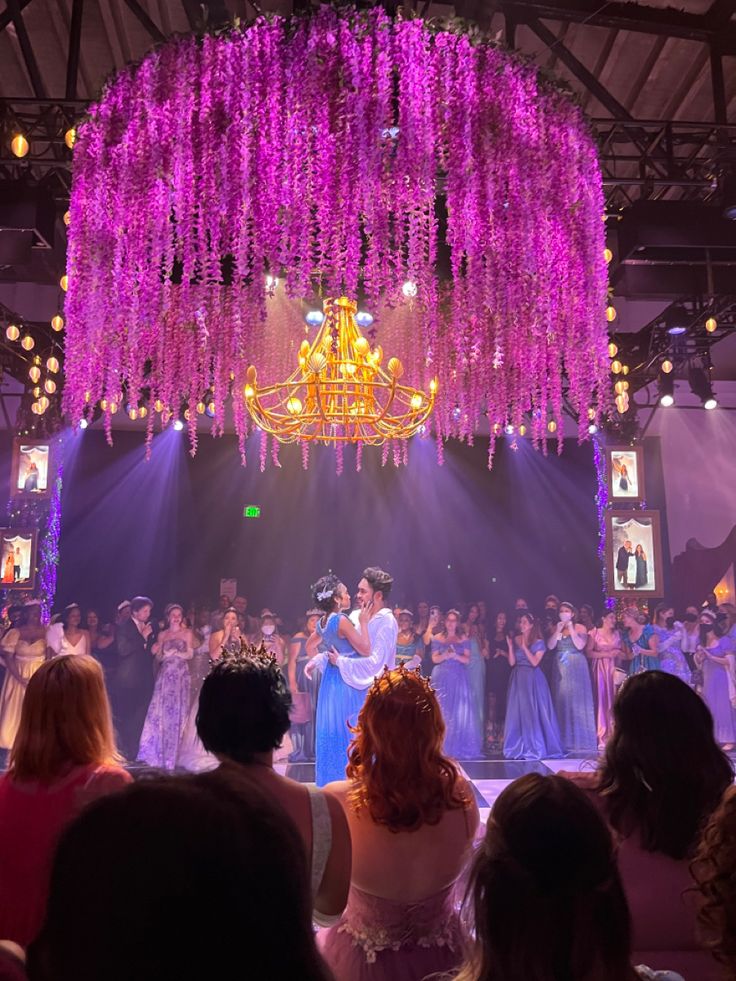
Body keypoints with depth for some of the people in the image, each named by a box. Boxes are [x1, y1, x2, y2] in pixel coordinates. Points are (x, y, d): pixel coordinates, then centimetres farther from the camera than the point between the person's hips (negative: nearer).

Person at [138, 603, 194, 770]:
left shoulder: (187, 633, 6)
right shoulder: (162, 635, 13)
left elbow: (190, 654, -1)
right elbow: (159, 658, 11)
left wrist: (174, 653, -14)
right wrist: (156, 653, -9)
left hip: (181, 676, -2)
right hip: (165, 676, 2)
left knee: (178, 712, -3)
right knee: (160, 711, -4)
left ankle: (174, 754, 4)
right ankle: (159, 754, 3)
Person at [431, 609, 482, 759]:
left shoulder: (463, 639, 9)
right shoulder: (437, 638, 9)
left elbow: (467, 659, 2)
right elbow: (434, 659, 2)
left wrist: (455, 656, -16)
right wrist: (445, 656, -17)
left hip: (458, 678, 1)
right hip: (442, 678, -1)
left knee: (460, 711, -3)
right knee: (442, 711, -4)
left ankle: (459, 747, 4)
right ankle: (442, 747, 0)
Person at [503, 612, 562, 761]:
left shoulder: (539, 642, -1)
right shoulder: (515, 640, 7)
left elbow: (535, 662, -13)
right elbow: (512, 663, 1)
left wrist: (525, 647, -17)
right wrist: (510, 647, -11)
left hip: (533, 680, -3)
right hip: (518, 680, 3)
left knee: (534, 712, -3)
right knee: (517, 712, 2)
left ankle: (536, 747, 8)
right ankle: (519, 748, 10)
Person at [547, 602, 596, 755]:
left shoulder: (580, 628, 2)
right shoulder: (556, 629, 12)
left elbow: (580, 646, -12)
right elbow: (550, 646, -1)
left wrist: (571, 629, -13)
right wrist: (558, 630, -8)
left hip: (576, 668, -3)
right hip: (560, 669, 3)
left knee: (577, 701, -3)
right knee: (561, 701, 3)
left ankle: (579, 740, 4)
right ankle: (563, 741, 8)